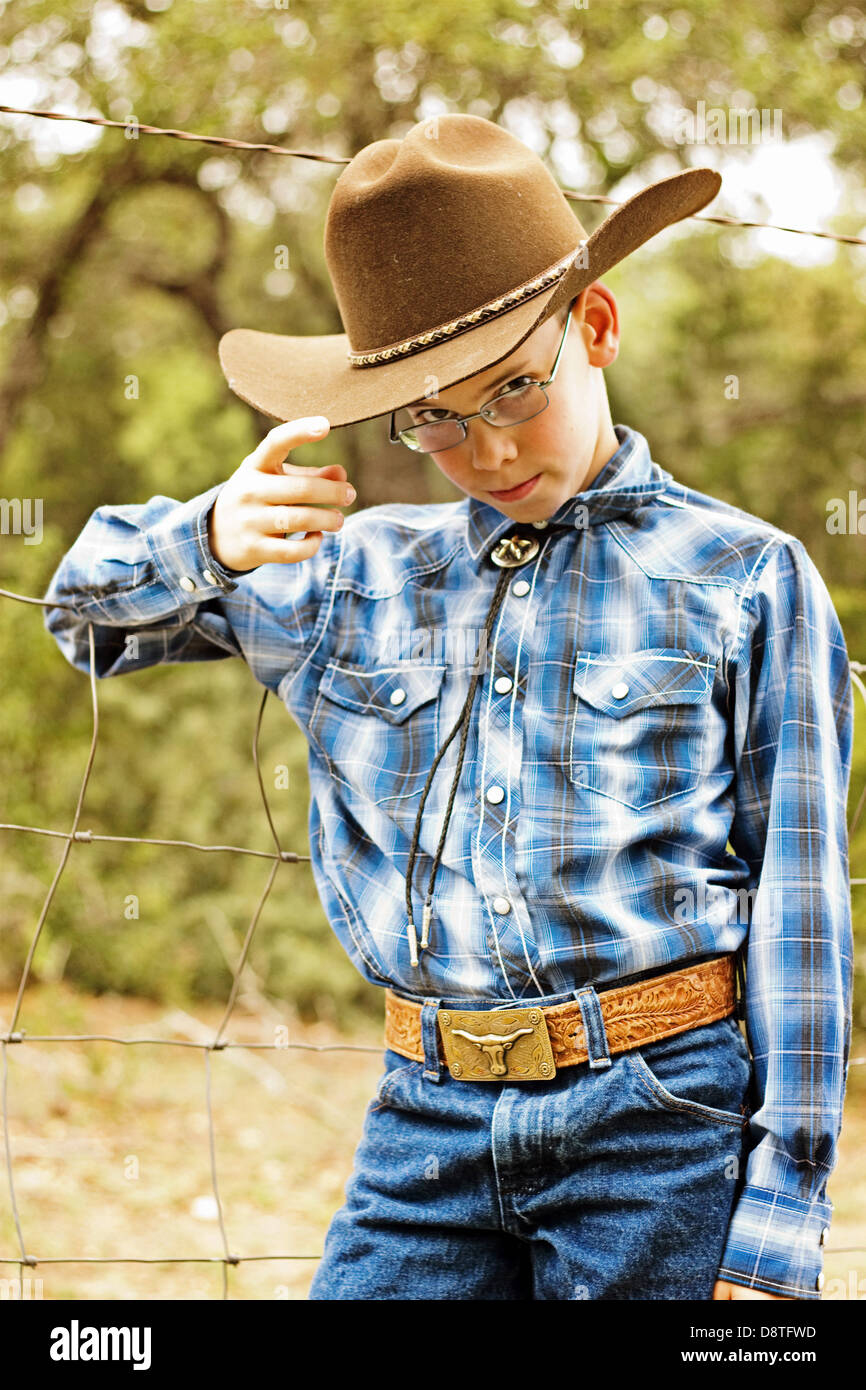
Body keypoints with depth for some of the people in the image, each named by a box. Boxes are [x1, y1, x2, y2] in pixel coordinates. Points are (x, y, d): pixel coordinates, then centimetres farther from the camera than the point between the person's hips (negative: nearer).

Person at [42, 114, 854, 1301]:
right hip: (428, 1124, 3)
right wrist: (209, 537, -3)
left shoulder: (745, 580, 3)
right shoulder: (362, 575, 12)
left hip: (666, 1123, -3)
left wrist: (779, 1222, -5)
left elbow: (799, 911, 1)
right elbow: (90, 612, 21)